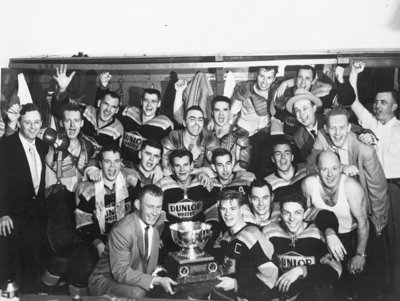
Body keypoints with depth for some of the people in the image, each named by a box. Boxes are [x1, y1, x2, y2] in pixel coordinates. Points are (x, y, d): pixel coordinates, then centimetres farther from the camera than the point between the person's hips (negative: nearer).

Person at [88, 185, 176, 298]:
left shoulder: (160, 219, -6)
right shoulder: (121, 231, -27)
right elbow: (121, 273, -28)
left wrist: (157, 269, 0)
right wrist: (156, 280, -35)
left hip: (137, 277, 7)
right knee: (137, 293, -34)